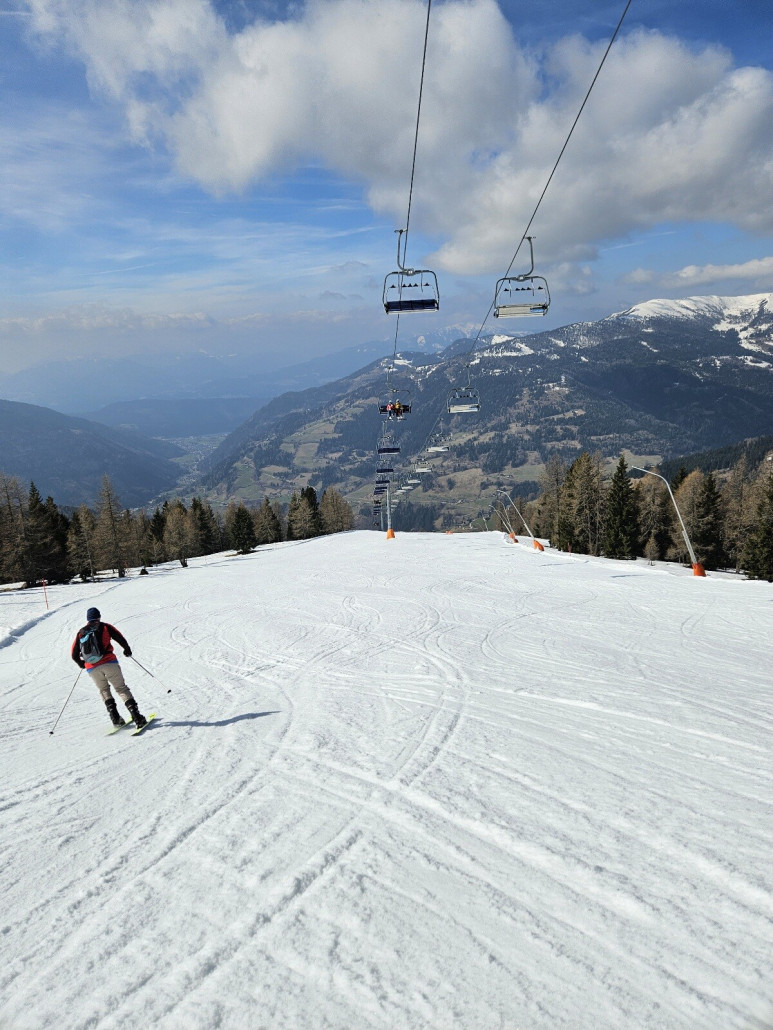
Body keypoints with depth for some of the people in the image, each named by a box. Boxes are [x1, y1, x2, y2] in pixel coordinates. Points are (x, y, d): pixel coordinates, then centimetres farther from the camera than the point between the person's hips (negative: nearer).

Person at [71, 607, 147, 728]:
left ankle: (115, 718, 5)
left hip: (92, 668, 2)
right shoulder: (104, 627, 8)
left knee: (104, 691, 22)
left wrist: (81, 663, 34)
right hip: (108, 662, -2)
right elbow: (120, 638, 2)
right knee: (121, 689, 2)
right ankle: (136, 717, -11)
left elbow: (74, 655, 15)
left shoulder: (81, 632, 16)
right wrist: (127, 650, 19)